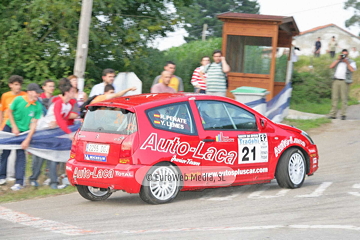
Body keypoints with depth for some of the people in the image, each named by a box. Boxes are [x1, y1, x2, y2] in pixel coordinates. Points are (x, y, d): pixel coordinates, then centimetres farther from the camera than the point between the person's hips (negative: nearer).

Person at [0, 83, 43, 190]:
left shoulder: (38, 106, -14)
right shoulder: (18, 100, -16)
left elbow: (34, 123, -12)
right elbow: (9, 112, -2)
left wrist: (28, 139, -17)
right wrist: (14, 127, -8)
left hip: (23, 131, 0)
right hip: (10, 127, 0)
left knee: (20, 155, -6)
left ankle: (19, 182, -5)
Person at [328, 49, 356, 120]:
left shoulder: (351, 62, 11)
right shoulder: (337, 61, 22)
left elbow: (352, 69, -7)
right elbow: (331, 66, 6)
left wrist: (346, 62, -7)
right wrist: (338, 59, 2)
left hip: (344, 82, -3)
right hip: (336, 80, 3)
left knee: (344, 98, -8)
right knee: (334, 97, -1)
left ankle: (343, 114, -7)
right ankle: (333, 114, 0)